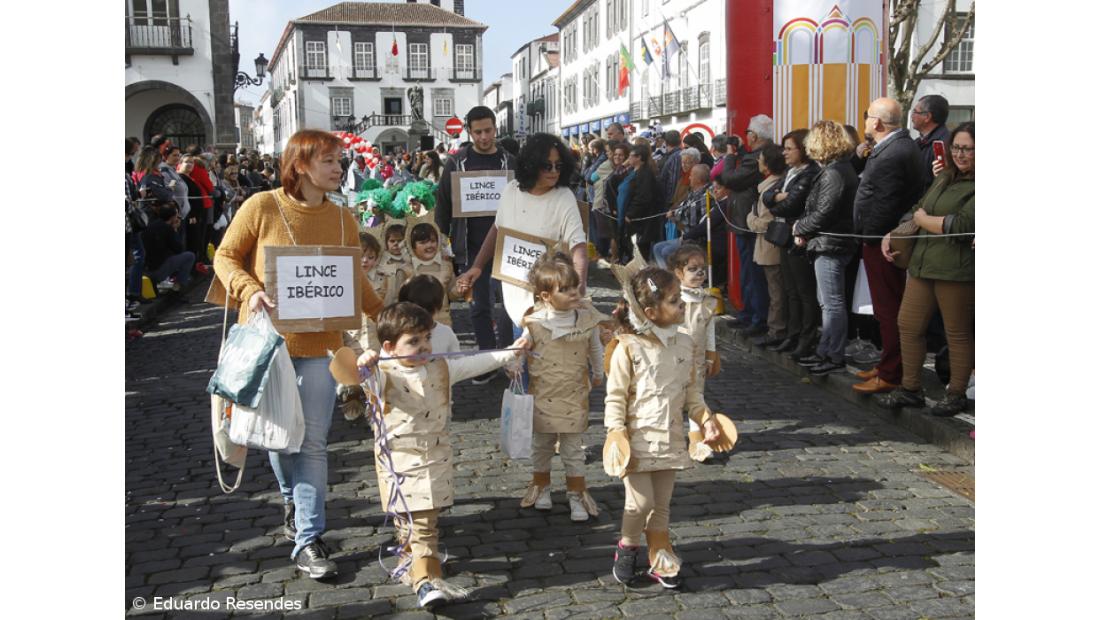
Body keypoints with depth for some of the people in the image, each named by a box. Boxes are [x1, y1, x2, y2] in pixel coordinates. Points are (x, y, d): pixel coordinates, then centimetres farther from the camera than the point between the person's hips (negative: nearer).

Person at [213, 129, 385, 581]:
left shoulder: (342, 219, 2)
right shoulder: (261, 207, -8)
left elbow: (356, 281, 8)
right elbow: (226, 257, 1)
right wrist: (250, 291, -17)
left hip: (318, 344, 1)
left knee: (313, 442, -1)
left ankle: (308, 541, 8)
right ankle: (294, 501, 44)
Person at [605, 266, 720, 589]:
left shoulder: (684, 343, 3)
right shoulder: (628, 348, -15)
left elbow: (691, 388, 14)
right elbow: (615, 396, -10)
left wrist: (704, 416, 3)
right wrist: (616, 432, -18)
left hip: (670, 439, 5)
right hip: (638, 439, -5)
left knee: (662, 504, 13)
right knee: (641, 502, -5)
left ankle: (659, 559, 27)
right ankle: (628, 546, 23)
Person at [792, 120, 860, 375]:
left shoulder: (834, 172, -17)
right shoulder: (841, 168, 14)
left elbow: (823, 213, -21)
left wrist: (799, 227, -5)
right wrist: (804, 229, 3)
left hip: (830, 245, -11)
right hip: (828, 243, 11)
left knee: (832, 303, -5)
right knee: (827, 302, 16)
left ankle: (835, 358, 1)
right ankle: (825, 352, 24)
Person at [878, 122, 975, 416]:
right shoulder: (944, 177, 15)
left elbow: (962, 225, -19)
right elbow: (918, 209, 23)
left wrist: (923, 220, -4)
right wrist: (892, 235, 8)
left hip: (956, 270, -8)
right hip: (923, 264, 8)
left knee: (958, 333, 5)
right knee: (908, 325, 10)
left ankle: (957, 394, 19)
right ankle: (910, 389, 22)